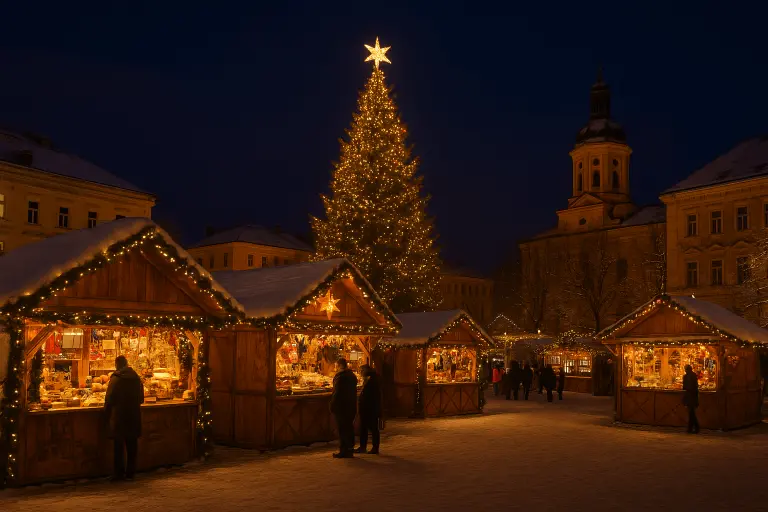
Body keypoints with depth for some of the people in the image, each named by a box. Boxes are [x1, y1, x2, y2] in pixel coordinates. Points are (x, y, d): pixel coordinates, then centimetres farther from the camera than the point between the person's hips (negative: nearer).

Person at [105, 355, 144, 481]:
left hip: (119, 416, -4)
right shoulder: (136, 378, 5)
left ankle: (119, 473, 4)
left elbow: (109, 400, -12)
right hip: (134, 416, 4)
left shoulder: (115, 379, -11)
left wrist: (107, 412, 2)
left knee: (119, 446, 3)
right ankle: (130, 472, 14)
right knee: (132, 445, 11)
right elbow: (141, 398, 12)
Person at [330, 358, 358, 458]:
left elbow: (336, 392, -18)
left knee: (342, 429, -4)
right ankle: (350, 449, 19)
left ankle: (343, 451, -3)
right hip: (351, 407, 9)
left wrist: (332, 406, -12)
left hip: (341, 407, -8)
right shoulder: (352, 375, 13)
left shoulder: (340, 376, -15)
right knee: (349, 428, 13)